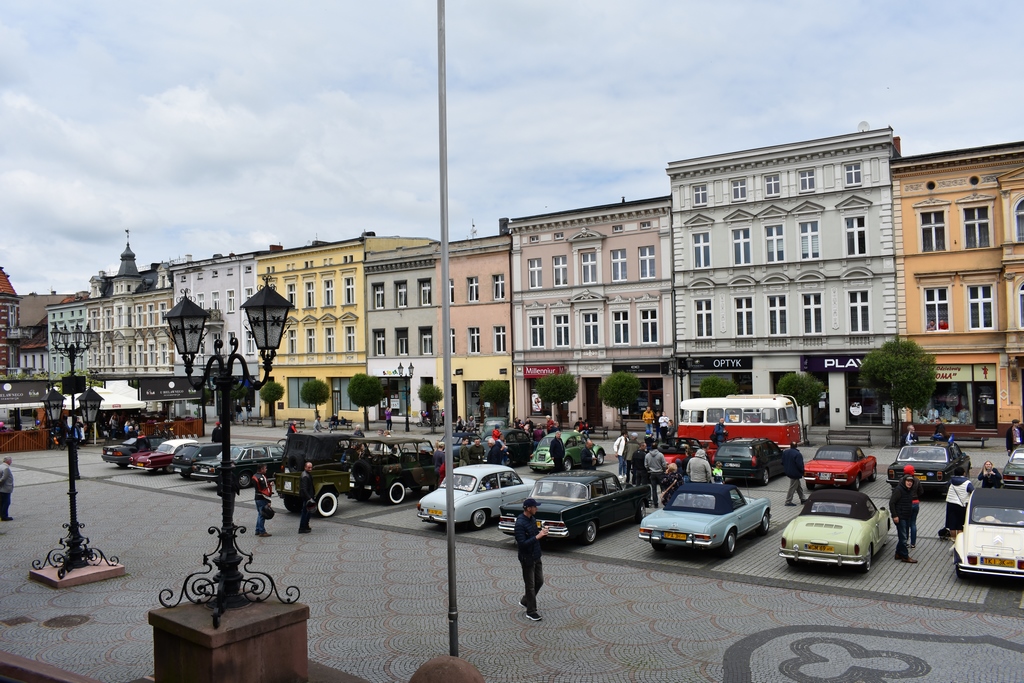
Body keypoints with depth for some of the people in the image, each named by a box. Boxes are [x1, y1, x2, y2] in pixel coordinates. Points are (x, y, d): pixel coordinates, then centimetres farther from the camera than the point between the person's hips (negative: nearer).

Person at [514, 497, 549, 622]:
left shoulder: (532, 519, 5)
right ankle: (531, 612, 16)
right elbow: (522, 543, -27)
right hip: (527, 559, -9)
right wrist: (537, 536, -30)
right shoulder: (520, 523, -24)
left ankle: (525, 601, 37)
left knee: (539, 581, 18)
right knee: (530, 585, 3)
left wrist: (543, 533, -5)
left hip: (536, 556, 9)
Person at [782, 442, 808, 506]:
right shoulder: (798, 454, -22)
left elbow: (783, 462, 10)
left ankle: (803, 498, 30)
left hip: (788, 472, 8)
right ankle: (788, 501, 4)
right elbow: (800, 465, -21)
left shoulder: (785, 452, 2)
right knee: (793, 487, 0)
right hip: (795, 473, -8)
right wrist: (802, 472, -6)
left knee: (799, 486, 21)